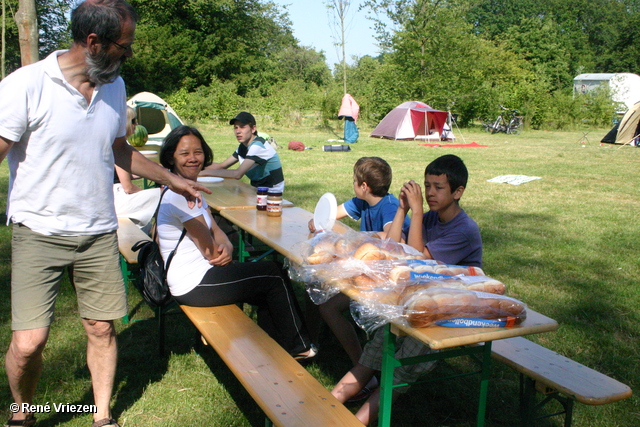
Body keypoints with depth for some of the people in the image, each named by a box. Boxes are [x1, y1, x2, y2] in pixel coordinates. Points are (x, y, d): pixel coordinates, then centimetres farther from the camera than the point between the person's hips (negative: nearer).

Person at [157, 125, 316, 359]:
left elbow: (215, 230, 7)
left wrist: (226, 246, -13)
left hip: (198, 273, 9)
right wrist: (222, 253, 1)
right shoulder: (179, 196, -23)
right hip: (194, 284, -9)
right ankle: (297, 347, 16)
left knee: (268, 289, 12)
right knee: (275, 276, -1)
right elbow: (210, 252, -20)